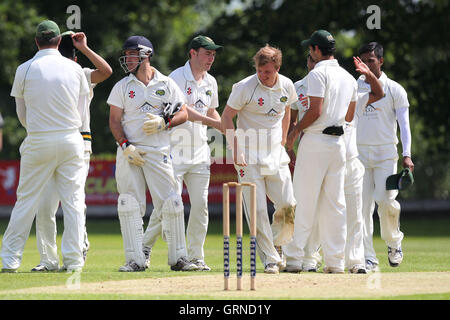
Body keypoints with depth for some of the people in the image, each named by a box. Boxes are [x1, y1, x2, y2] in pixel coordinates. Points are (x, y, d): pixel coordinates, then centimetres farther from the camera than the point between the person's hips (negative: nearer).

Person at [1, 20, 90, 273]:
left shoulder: (25, 70, -2)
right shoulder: (75, 69, 1)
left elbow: (22, 114, 6)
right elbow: (81, 109, 9)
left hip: (37, 141, 0)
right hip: (71, 140, 1)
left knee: (26, 200, 5)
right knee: (73, 201, 5)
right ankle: (73, 260, 2)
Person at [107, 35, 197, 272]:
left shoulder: (166, 85, 6)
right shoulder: (122, 86, 7)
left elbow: (183, 114, 7)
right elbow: (114, 120, 3)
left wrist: (163, 123, -12)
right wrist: (125, 145, -11)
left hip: (159, 152, -1)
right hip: (129, 152, 1)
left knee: (171, 205, -6)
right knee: (130, 205, -4)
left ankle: (178, 258, 2)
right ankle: (135, 259, 0)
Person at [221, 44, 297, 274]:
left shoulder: (286, 86, 2)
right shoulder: (245, 87, -12)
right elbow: (227, 116, -6)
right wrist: (236, 150, -14)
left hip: (276, 155, 4)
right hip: (249, 156, -4)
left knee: (288, 206, -4)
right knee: (258, 211, -8)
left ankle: (275, 245, 21)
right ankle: (270, 259, -1)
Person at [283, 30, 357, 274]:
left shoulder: (318, 73, -10)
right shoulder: (348, 78, 14)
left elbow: (315, 111, -17)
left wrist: (296, 130, -4)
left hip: (316, 141, -7)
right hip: (338, 141, 7)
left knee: (304, 201, -4)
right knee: (335, 203, 8)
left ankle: (293, 259, -5)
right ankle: (335, 261, 6)